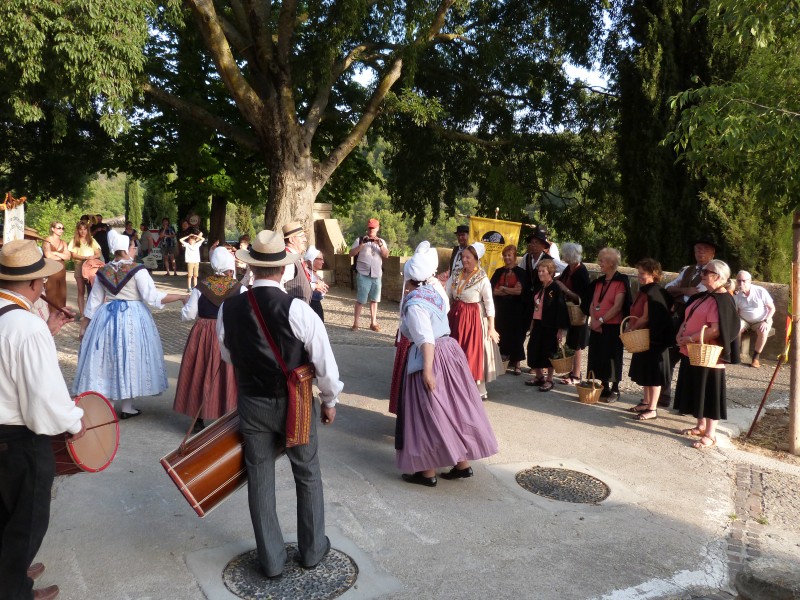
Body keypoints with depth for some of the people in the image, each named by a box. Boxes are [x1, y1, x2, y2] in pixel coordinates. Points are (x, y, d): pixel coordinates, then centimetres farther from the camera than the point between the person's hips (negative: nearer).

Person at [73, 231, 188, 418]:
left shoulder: (104, 271, 6)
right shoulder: (137, 270, -10)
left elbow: (94, 301, 10)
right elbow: (152, 297, -17)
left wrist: (84, 326, 17)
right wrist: (181, 297, -13)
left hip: (106, 316, 5)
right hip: (132, 317, -4)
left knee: (105, 358, 11)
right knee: (129, 358, 3)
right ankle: (126, 407, 7)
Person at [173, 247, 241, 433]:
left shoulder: (201, 287, -6)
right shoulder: (239, 288, -8)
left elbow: (187, 315, -6)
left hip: (202, 337, 1)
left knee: (201, 375, 12)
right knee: (226, 376, 9)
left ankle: (199, 419, 21)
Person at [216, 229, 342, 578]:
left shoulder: (228, 309, -9)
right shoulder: (297, 309, -21)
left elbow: (227, 356, 8)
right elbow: (325, 363, -15)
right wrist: (329, 400, 2)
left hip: (252, 404, 3)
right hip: (295, 404, -2)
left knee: (260, 481, 16)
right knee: (307, 476, 18)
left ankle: (271, 559, 29)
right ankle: (312, 549, 33)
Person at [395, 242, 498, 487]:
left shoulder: (414, 304, -17)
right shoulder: (433, 291, 6)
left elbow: (426, 340, -24)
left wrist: (427, 370, -26)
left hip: (432, 358, -8)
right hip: (450, 350, 9)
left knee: (429, 413, 2)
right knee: (453, 408, 14)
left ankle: (427, 472, 12)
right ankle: (462, 464, 24)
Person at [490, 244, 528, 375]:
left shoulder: (521, 272, -1)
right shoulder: (498, 272, 9)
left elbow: (520, 291, -12)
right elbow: (493, 290, -2)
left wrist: (503, 289, -5)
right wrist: (512, 290, -12)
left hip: (516, 310, -3)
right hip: (500, 308, 3)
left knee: (516, 335, 1)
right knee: (502, 334, 3)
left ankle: (516, 363, 8)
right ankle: (503, 358, 16)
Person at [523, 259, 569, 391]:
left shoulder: (556, 289, -12)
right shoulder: (539, 288, 11)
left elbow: (561, 309, -14)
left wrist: (561, 329, -17)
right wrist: (532, 324, 17)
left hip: (549, 326, -7)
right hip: (538, 324, 7)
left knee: (548, 352, 1)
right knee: (534, 351, 10)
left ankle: (549, 380, 14)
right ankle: (539, 377, 26)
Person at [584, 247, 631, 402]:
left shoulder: (621, 281, -8)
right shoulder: (599, 281, 13)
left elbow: (617, 306, -16)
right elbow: (592, 303, 10)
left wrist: (601, 320, -17)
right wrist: (593, 320, -6)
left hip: (613, 327, -7)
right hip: (597, 326, 7)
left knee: (611, 357, 1)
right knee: (597, 357, 9)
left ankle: (615, 390, 14)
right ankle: (604, 388, 22)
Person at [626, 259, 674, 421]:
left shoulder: (653, 293, -19)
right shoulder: (644, 291, 11)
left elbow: (645, 318, -20)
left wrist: (632, 329, -7)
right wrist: (632, 328, 6)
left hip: (653, 339, -10)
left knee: (653, 374, -2)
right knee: (645, 372, 17)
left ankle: (652, 409, 4)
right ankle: (646, 402, 29)